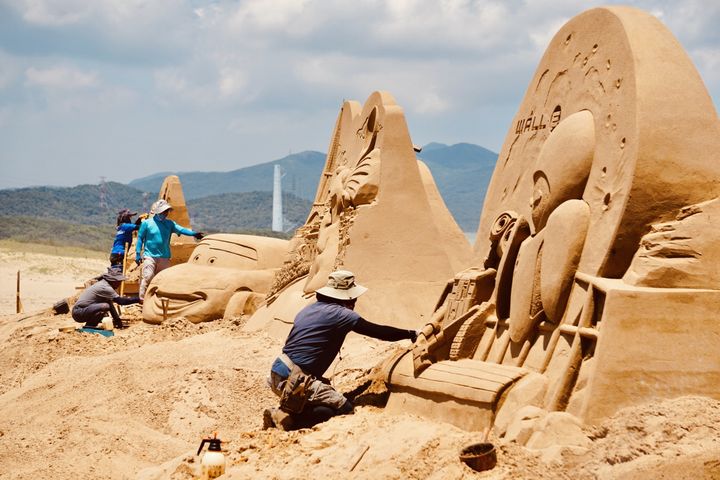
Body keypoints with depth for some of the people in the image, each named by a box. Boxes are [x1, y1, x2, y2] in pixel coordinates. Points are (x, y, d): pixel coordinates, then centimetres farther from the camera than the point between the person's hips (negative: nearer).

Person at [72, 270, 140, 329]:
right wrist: (138, 299, -14)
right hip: (79, 312, -10)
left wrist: (117, 320, 15)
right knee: (105, 306, -28)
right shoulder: (105, 287, -18)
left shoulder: (103, 284, 11)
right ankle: (89, 327, -13)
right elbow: (120, 301, -21)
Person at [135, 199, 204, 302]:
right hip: (149, 256, -4)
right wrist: (138, 254, -3)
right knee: (147, 277, -15)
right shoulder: (147, 223, -3)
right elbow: (140, 238, 1)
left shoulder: (169, 223, 6)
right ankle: (142, 299, -9)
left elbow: (181, 229, -7)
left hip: (164, 257, 5)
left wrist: (193, 233, -24)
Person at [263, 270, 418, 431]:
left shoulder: (310, 309, 17)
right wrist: (411, 334, 11)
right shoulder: (340, 314, -7)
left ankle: (286, 412, 4)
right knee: (343, 407, -6)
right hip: (294, 380, -9)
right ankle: (287, 419, -15)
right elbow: (378, 331, -2)